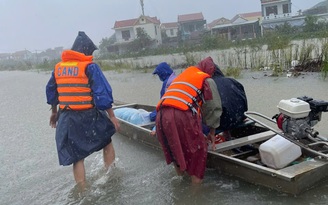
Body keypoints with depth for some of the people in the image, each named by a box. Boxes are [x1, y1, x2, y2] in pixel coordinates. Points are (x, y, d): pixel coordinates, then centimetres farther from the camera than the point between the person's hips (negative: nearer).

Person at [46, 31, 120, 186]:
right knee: (107, 142, 21)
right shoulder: (90, 67, -11)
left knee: (76, 156, 12)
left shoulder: (58, 67, 8)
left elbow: (51, 92, 20)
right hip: (89, 116, -4)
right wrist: (112, 116, -11)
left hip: (67, 118, 5)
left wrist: (54, 112, 33)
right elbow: (103, 93, -16)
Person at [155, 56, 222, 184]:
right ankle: (196, 181, 15)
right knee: (198, 147, 11)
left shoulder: (181, 75, 34)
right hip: (182, 116, -6)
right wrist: (212, 132, 28)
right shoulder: (207, 80, 15)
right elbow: (213, 108, 15)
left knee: (176, 146, 25)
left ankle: (180, 174, 40)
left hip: (161, 116, 7)